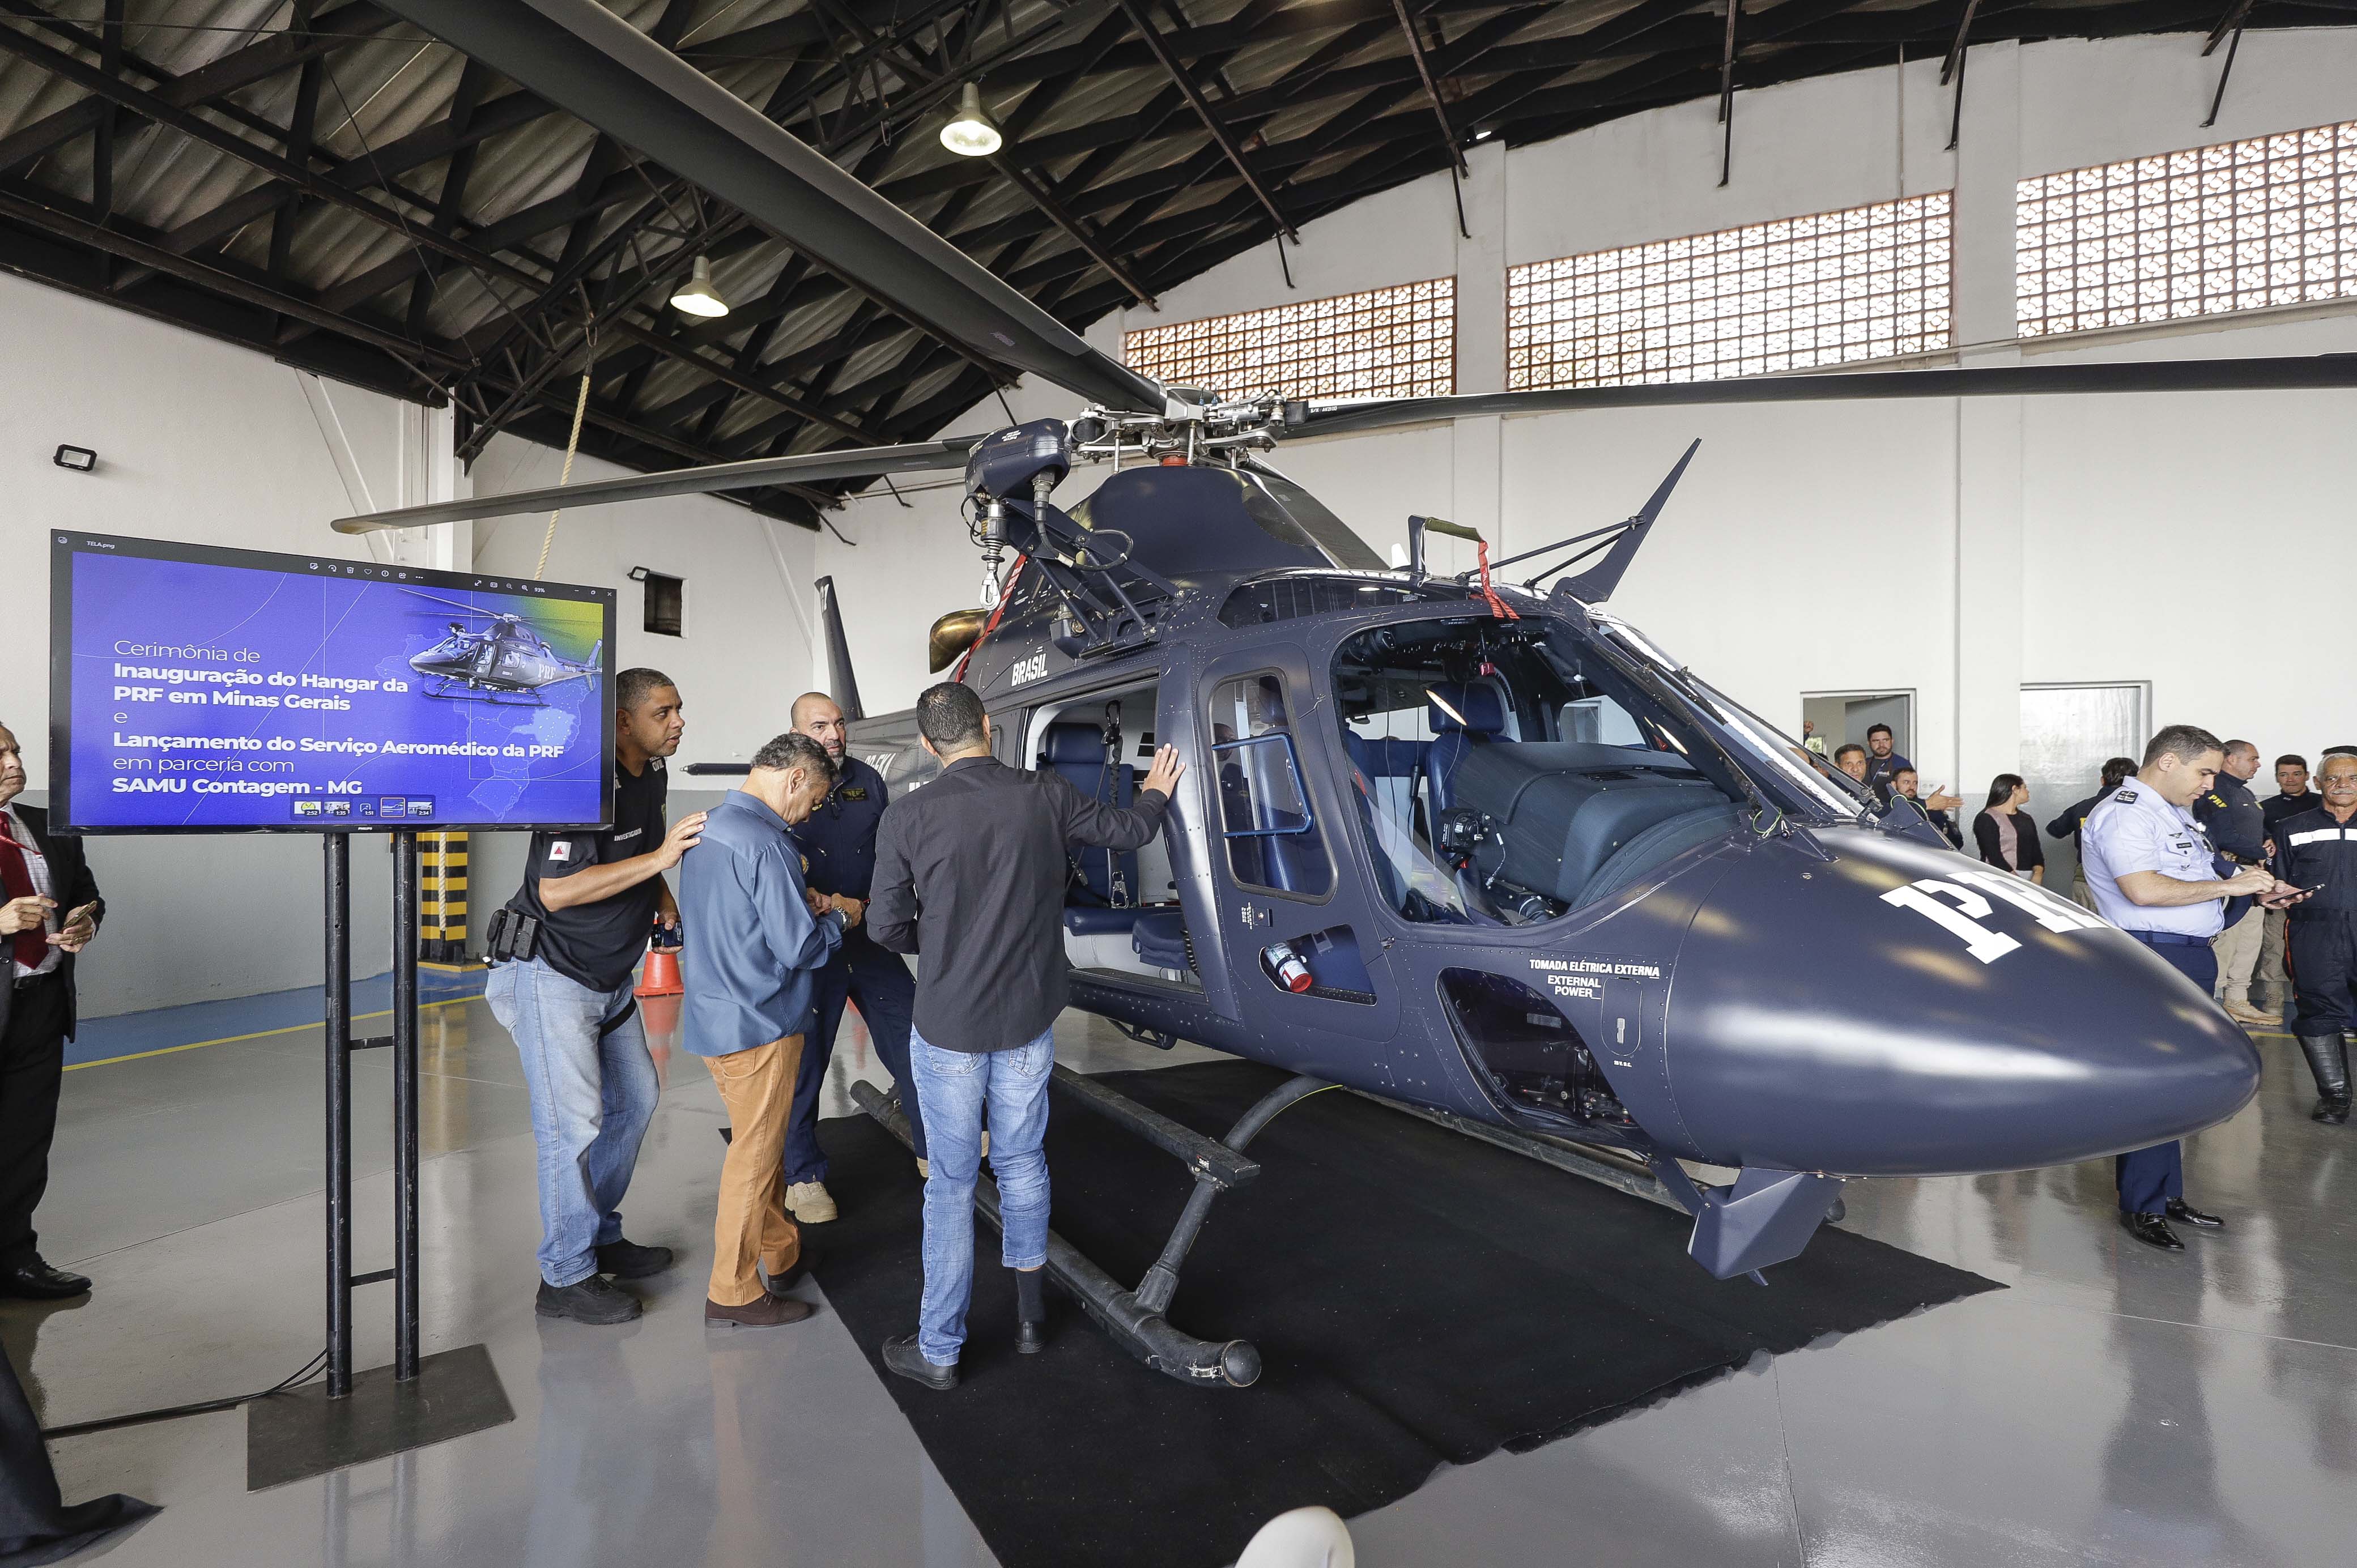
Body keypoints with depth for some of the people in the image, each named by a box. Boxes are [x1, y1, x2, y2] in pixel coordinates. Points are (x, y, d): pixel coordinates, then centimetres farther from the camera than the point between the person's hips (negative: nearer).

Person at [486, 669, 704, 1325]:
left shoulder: (651, 776, 6)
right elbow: (556, 891, -29)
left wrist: (662, 893, 5)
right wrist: (658, 858, -31)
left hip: (610, 976, 9)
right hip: (551, 975, -9)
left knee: (635, 1098, 15)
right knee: (574, 1123, -6)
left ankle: (601, 1236, 31)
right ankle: (566, 1277, 9)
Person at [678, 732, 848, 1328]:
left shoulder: (706, 828, 8)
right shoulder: (766, 844, -22)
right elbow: (800, 948, -21)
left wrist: (805, 908, 10)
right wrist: (840, 919, -3)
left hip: (713, 1017, 9)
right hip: (759, 1025, -9)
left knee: (760, 1142, 22)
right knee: (755, 1154, 4)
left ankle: (781, 1249, 37)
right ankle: (733, 1291, 17)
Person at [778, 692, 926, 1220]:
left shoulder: (868, 780, 7)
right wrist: (827, 904, -26)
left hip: (872, 938, 4)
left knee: (914, 1045, 8)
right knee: (805, 1061, 7)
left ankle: (934, 1151, 25)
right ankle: (803, 1176, 24)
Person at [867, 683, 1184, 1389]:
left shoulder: (908, 817, -15)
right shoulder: (1046, 795, -8)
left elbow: (887, 925, -8)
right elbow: (1127, 830, 8)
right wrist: (1156, 794, 29)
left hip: (948, 1027, -2)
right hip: (1028, 1020, 3)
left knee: (951, 1182, 10)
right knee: (1022, 1165, 20)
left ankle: (939, 1350, 22)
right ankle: (1029, 1315, 35)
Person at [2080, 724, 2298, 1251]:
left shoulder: (2176, 814, 19)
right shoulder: (2124, 813, -14)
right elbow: (2143, 890, -26)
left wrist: (2255, 888, 12)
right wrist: (2228, 886, -18)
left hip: (2191, 959, 10)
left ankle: (2168, 1194, 25)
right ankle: (2141, 1207, 3)